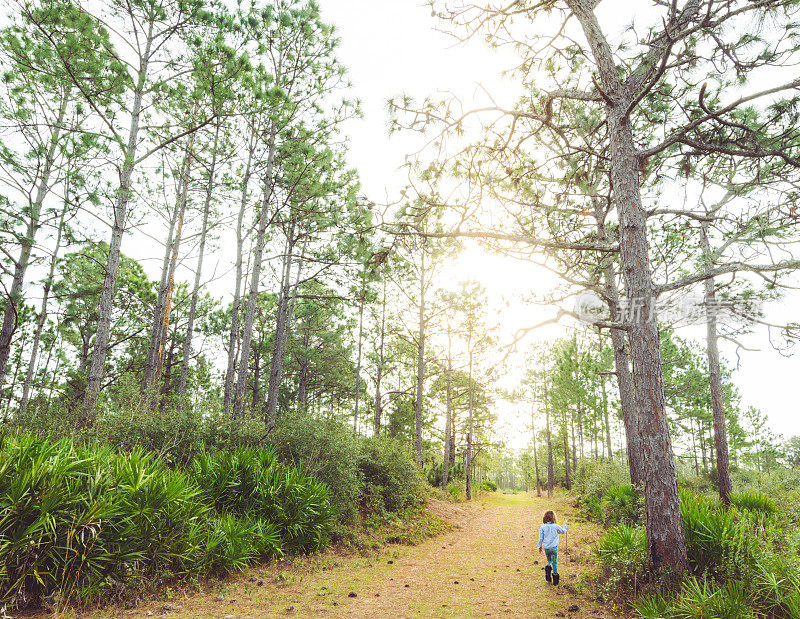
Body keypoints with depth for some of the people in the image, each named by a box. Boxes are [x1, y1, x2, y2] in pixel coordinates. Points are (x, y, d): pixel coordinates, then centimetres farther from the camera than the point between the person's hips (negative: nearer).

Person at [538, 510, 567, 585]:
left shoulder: (542, 527, -5)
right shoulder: (556, 526, -8)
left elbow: (541, 538, 2)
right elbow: (563, 531, 11)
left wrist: (540, 546, 16)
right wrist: (565, 525, 28)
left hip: (546, 548, 2)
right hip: (554, 548, -2)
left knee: (549, 561, 22)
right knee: (554, 562, 10)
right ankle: (555, 576, 15)